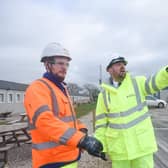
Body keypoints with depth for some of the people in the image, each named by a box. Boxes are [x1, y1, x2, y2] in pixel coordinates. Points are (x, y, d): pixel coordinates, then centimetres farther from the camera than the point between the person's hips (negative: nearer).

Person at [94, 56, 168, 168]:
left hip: (141, 143, -1)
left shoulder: (137, 83, -2)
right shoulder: (104, 94, 1)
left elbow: (156, 82, -21)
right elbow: (101, 122, 3)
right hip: (118, 147, 1)